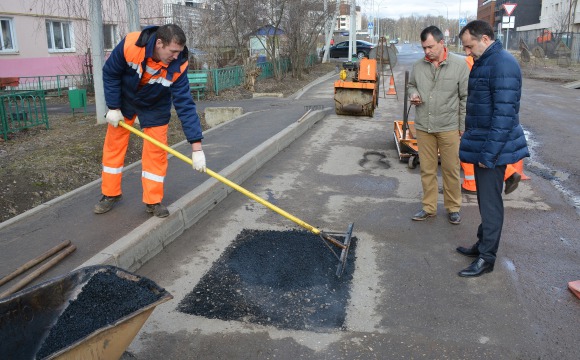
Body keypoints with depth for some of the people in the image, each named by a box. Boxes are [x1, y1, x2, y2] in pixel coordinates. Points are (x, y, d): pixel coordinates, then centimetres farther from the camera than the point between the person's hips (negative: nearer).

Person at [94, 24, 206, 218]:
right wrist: (113, 107, -15)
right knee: (113, 146, 7)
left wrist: (196, 146, -37)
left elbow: (185, 104, -32)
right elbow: (110, 73, -16)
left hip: (155, 108, 0)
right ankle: (110, 194, 24)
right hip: (124, 100, 1)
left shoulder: (178, 66, -31)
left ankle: (153, 201, 8)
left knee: (156, 152, -5)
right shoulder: (130, 44, -33)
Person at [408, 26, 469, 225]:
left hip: (449, 128, -3)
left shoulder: (459, 64, -5)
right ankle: (429, 207, 25)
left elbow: (466, 98, -2)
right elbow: (411, 85, 22)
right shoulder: (418, 66, 3)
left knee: (451, 170, 7)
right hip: (423, 127, 3)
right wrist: (413, 94, -3)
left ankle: (453, 208, 23)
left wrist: (464, 127, -4)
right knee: (427, 170, 11)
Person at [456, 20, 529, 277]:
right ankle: (483, 244, 31)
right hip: (481, 145, 10)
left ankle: (486, 258, 9)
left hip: (492, 148, -9)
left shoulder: (503, 64, -18)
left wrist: (489, 153, -23)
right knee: (484, 198, 18)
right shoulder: (484, 63, 13)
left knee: (490, 201, -1)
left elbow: (505, 113, -23)